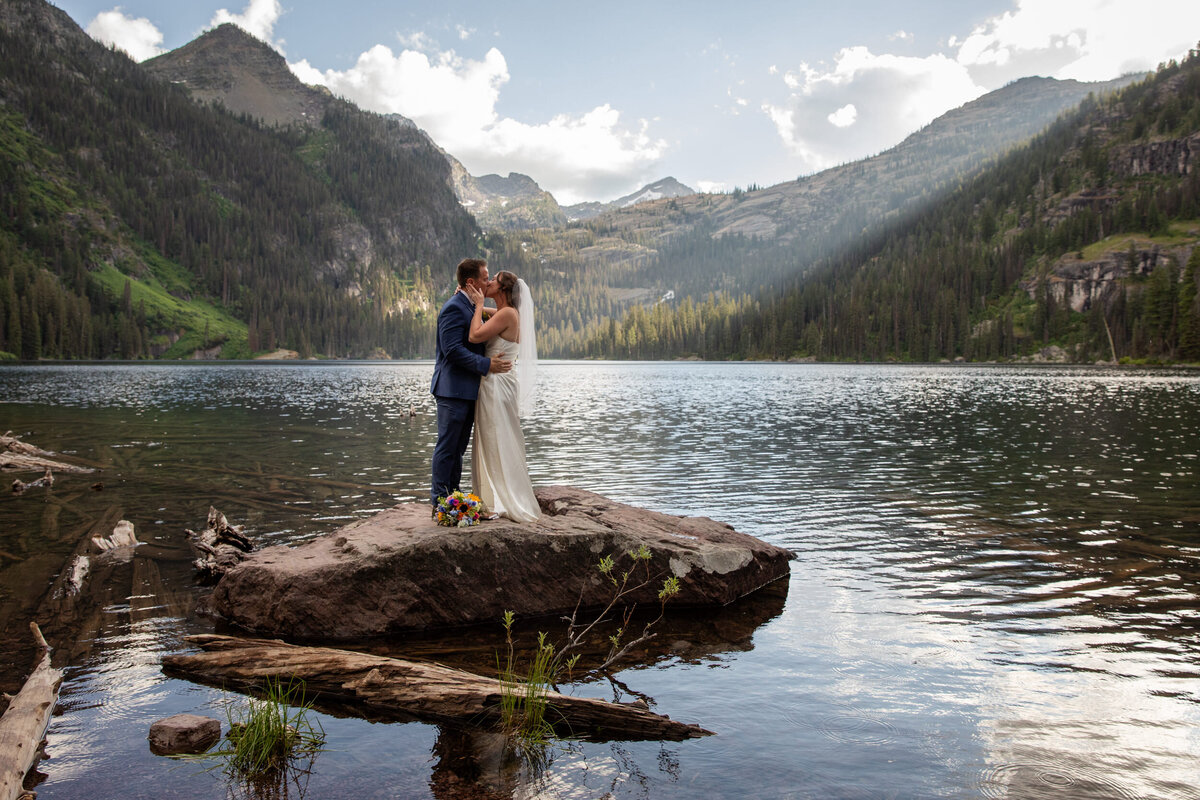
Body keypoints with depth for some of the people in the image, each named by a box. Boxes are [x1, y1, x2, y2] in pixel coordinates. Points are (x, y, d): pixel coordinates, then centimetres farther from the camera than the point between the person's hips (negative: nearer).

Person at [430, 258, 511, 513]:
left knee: (457, 448, 14)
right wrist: (487, 365, -21)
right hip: (453, 389, -10)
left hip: (467, 391, 10)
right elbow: (453, 350, -22)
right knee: (447, 447, -3)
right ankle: (440, 504, 3)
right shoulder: (454, 308, -15)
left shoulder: (469, 307, 17)